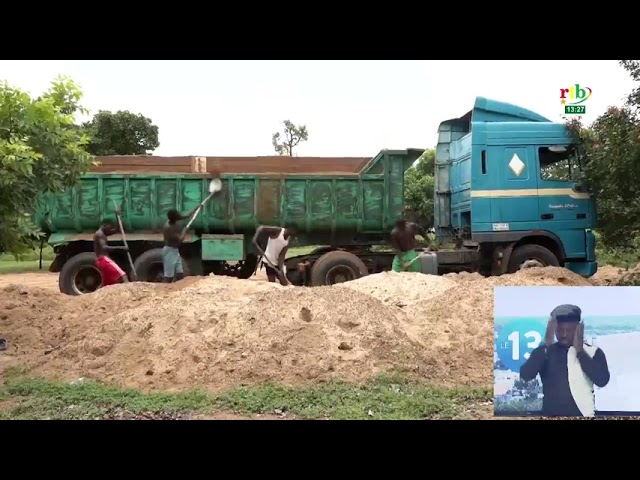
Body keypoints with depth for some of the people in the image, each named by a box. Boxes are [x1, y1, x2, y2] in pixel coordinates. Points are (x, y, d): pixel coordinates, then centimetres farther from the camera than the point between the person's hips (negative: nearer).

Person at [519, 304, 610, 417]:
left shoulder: (593, 352, 5)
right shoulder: (545, 352, 7)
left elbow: (602, 380, -11)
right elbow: (525, 375, -10)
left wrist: (580, 351, -16)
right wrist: (546, 345, -16)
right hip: (551, 416, 1)